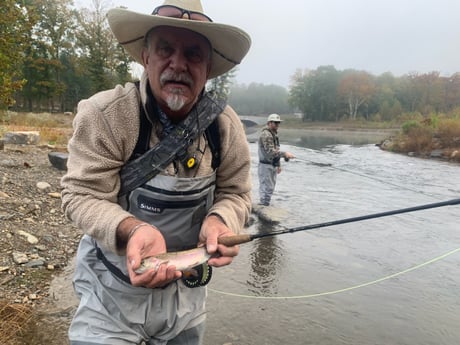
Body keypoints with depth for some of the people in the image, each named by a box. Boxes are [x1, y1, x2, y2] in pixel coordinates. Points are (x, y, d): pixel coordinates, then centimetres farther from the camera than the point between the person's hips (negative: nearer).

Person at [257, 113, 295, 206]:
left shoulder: (274, 133, 14)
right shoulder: (266, 134, -18)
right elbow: (270, 151, -27)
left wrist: (278, 165, 19)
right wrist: (284, 154, -32)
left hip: (273, 165, 10)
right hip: (266, 166, -10)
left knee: (271, 188, 15)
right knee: (267, 188, -6)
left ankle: (265, 204, 25)